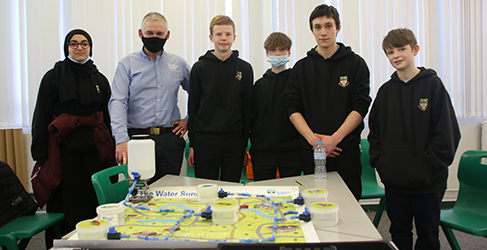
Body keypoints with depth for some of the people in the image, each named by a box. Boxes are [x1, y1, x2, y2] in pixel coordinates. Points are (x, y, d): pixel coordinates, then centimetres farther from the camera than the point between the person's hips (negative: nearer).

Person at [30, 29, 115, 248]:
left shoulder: (100, 79, 13)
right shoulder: (53, 77, 4)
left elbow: (108, 118, 15)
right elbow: (41, 118, 1)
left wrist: (111, 154, 10)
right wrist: (40, 156, -6)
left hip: (95, 152, 3)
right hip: (64, 151, -2)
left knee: (95, 204, 4)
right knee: (66, 209, 2)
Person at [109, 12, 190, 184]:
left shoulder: (178, 64, 11)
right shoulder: (127, 64, 3)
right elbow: (118, 102, -7)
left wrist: (189, 120, 9)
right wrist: (122, 139, -20)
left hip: (170, 139, 2)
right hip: (138, 139, -2)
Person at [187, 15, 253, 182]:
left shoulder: (244, 69, 6)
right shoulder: (200, 68, 3)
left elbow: (247, 108, 8)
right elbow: (193, 107, 4)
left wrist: (244, 143, 5)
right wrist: (192, 144, 1)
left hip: (234, 141, 1)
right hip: (204, 141, -1)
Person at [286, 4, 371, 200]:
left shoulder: (355, 63, 4)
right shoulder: (301, 68, 10)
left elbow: (360, 108, -4)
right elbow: (293, 109, 3)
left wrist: (334, 138, -15)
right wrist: (312, 138, -11)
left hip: (346, 149, -1)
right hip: (311, 151, 2)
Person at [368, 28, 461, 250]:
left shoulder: (432, 84, -7)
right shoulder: (386, 90, 6)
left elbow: (448, 132, -9)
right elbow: (375, 130, 13)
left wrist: (431, 164, -13)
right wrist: (378, 160, 1)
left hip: (428, 182, -3)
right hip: (394, 181, 4)